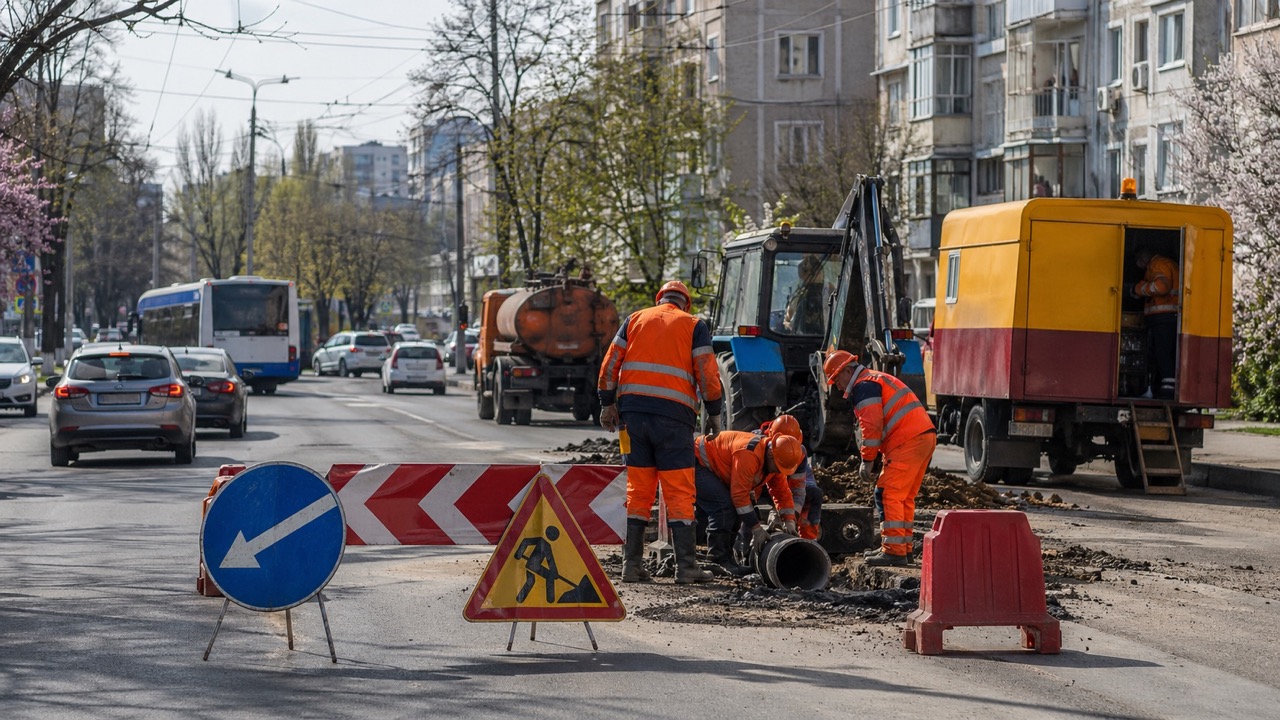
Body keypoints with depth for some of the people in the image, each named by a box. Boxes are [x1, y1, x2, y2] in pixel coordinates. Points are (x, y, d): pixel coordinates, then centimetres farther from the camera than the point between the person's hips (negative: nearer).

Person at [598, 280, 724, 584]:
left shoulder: (635, 319, 15)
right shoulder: (693, 325, 6)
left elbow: (610, 364, 8)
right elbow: (707, 373, -1)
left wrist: (607, 405, 11)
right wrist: (714, 413, 7)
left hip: (632, 410, 3)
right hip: (673, 414, -3)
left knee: (637, 490, 7)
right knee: (679, 492, -1)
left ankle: (632, 564, 5)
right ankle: (686, 566, -4)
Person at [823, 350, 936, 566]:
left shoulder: (864, 385, -5)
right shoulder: (877, 379, 28)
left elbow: (872, 427, -14)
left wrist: (868, 461, -7)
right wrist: (878, 458, 19)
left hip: (908, 442, -10)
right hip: (926, 435, 10)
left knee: (888, 495, -9)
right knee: (905, 497, 16)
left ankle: (894, 551, -12)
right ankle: (904, 548, 19)